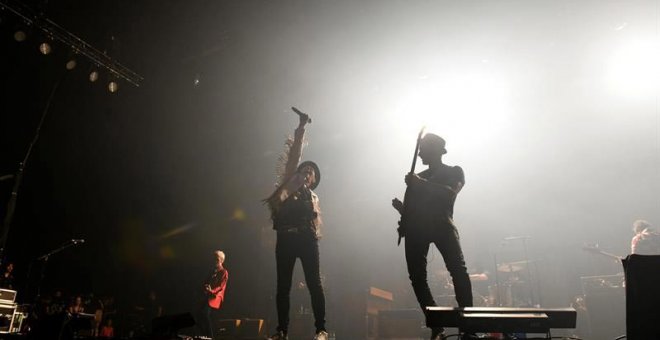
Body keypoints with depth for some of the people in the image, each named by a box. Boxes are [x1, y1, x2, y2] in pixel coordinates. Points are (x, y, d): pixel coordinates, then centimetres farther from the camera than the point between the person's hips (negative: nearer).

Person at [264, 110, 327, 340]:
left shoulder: (313, 197, 24)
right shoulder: (289, 185, 15)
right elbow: (293, 158, 5)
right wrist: (301, 129, -1)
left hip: (307, 239, 1)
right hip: (286, 238, -1)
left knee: (314, 284, -6)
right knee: (283, 285, -1)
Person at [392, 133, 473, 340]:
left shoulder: (454, 172, 14)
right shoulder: (417, 178, 26)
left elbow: (450, 194, -7)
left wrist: (422, 183, -11)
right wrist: (400, 206, 2)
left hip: (441, 224, -4)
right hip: (416, 228, 5)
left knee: (457, 268, -21)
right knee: (417, 276, -7)